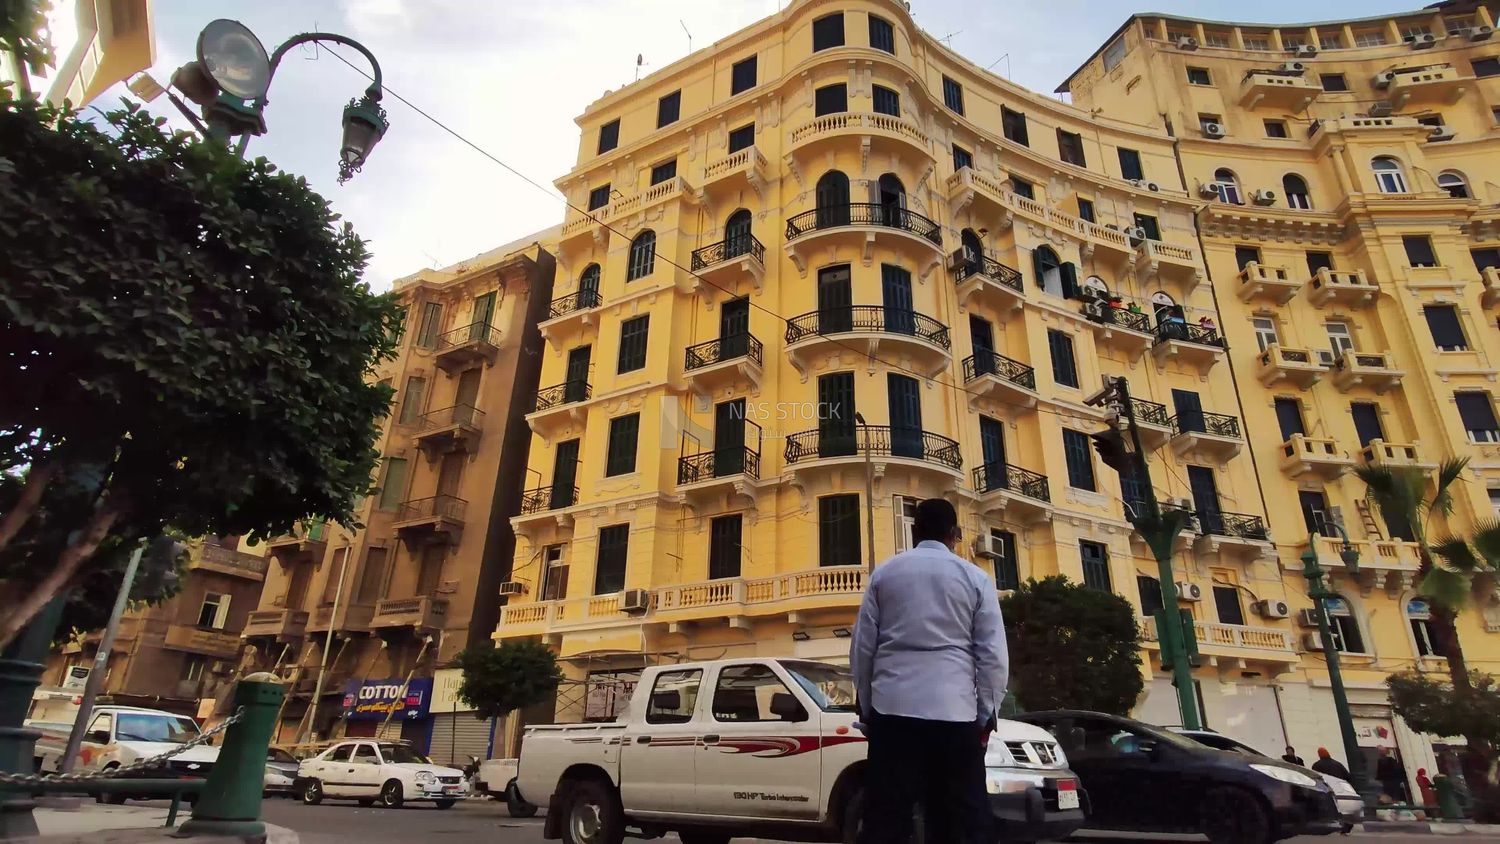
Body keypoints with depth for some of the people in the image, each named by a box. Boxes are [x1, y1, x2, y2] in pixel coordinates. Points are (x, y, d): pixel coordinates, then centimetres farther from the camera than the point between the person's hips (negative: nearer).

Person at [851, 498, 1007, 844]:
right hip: (954, 709, -1)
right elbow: (993, 654, 2)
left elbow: (862, 645, 9)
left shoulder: (884, 573, 10)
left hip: (892, 707, 1)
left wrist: (865, 705, 16)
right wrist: (987, 713, 9)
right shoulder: (975, 578, 7)